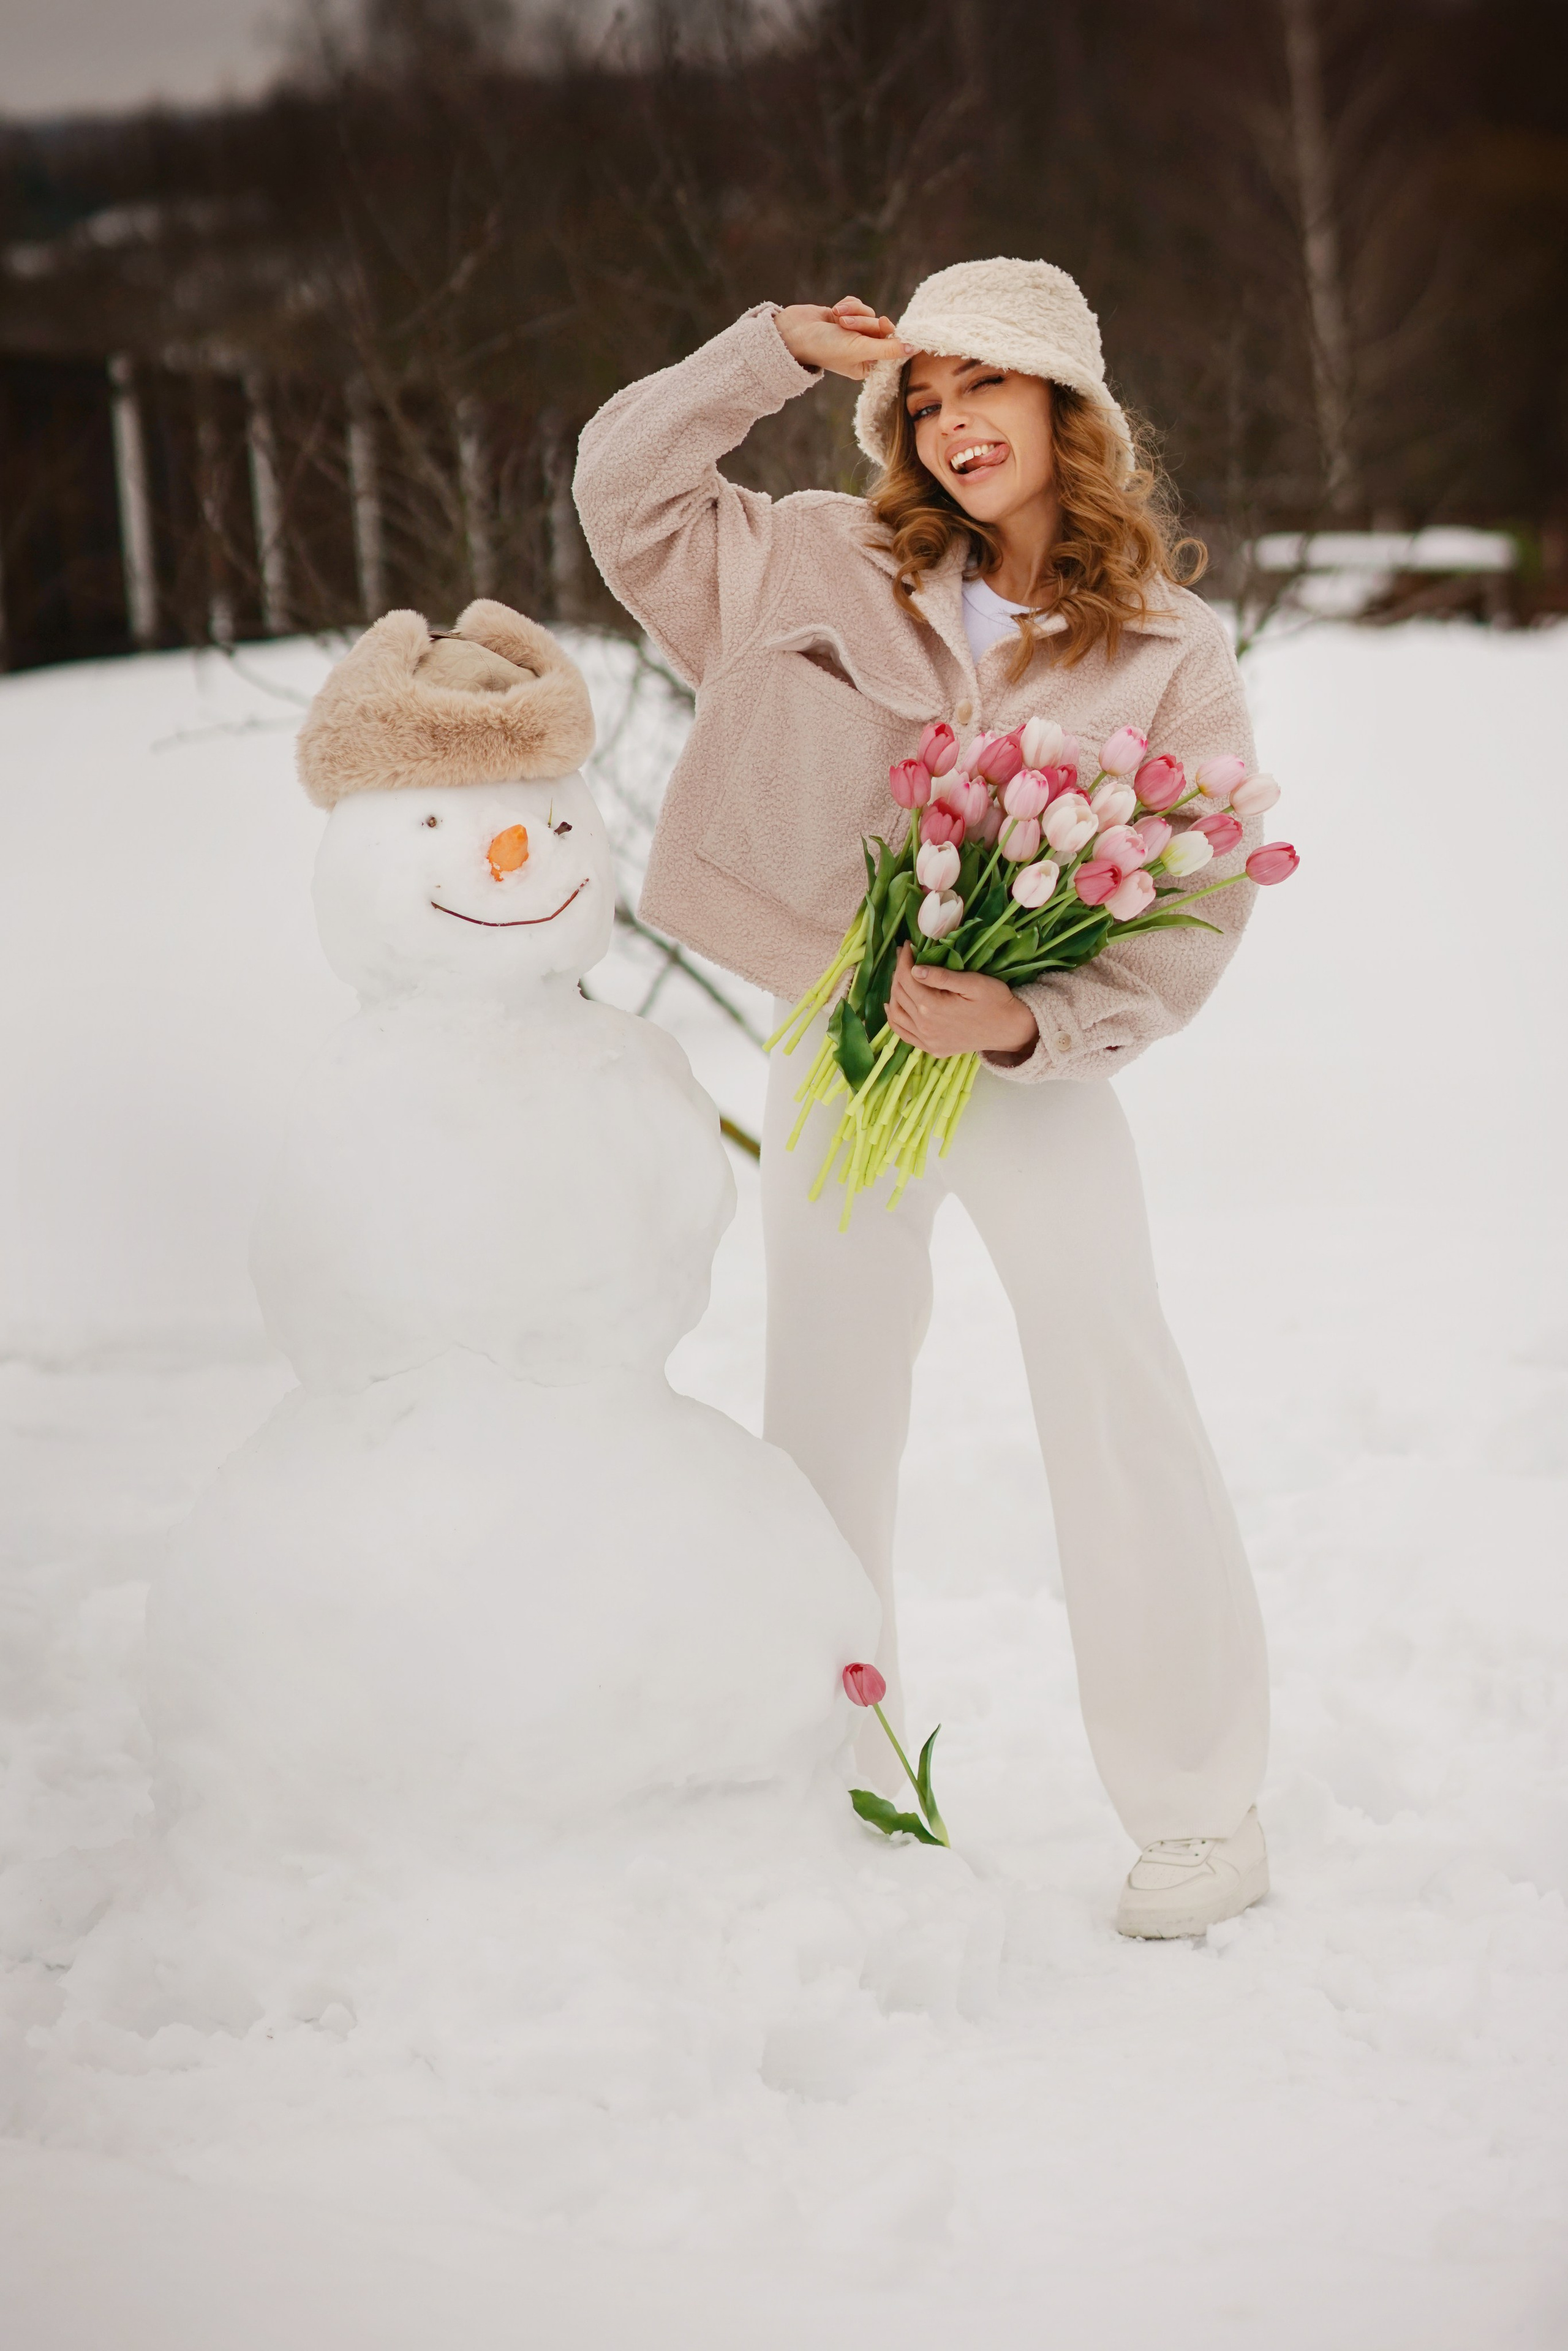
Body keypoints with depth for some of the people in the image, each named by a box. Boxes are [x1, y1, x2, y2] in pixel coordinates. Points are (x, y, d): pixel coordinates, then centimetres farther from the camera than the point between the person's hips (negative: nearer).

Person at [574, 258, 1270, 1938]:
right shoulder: (839, 572, 1)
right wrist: (778, 353, -2)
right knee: (823, 1435, 13)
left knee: (1119, 1417, -11)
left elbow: (1197, 913, -9)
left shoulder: (1173, 654, -6)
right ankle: (834, 1786, 30)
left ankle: (1200, 1810, 1)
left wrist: (1029, 1024, -24)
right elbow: (627, 487, 8)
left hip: (1040, 1070, -3)